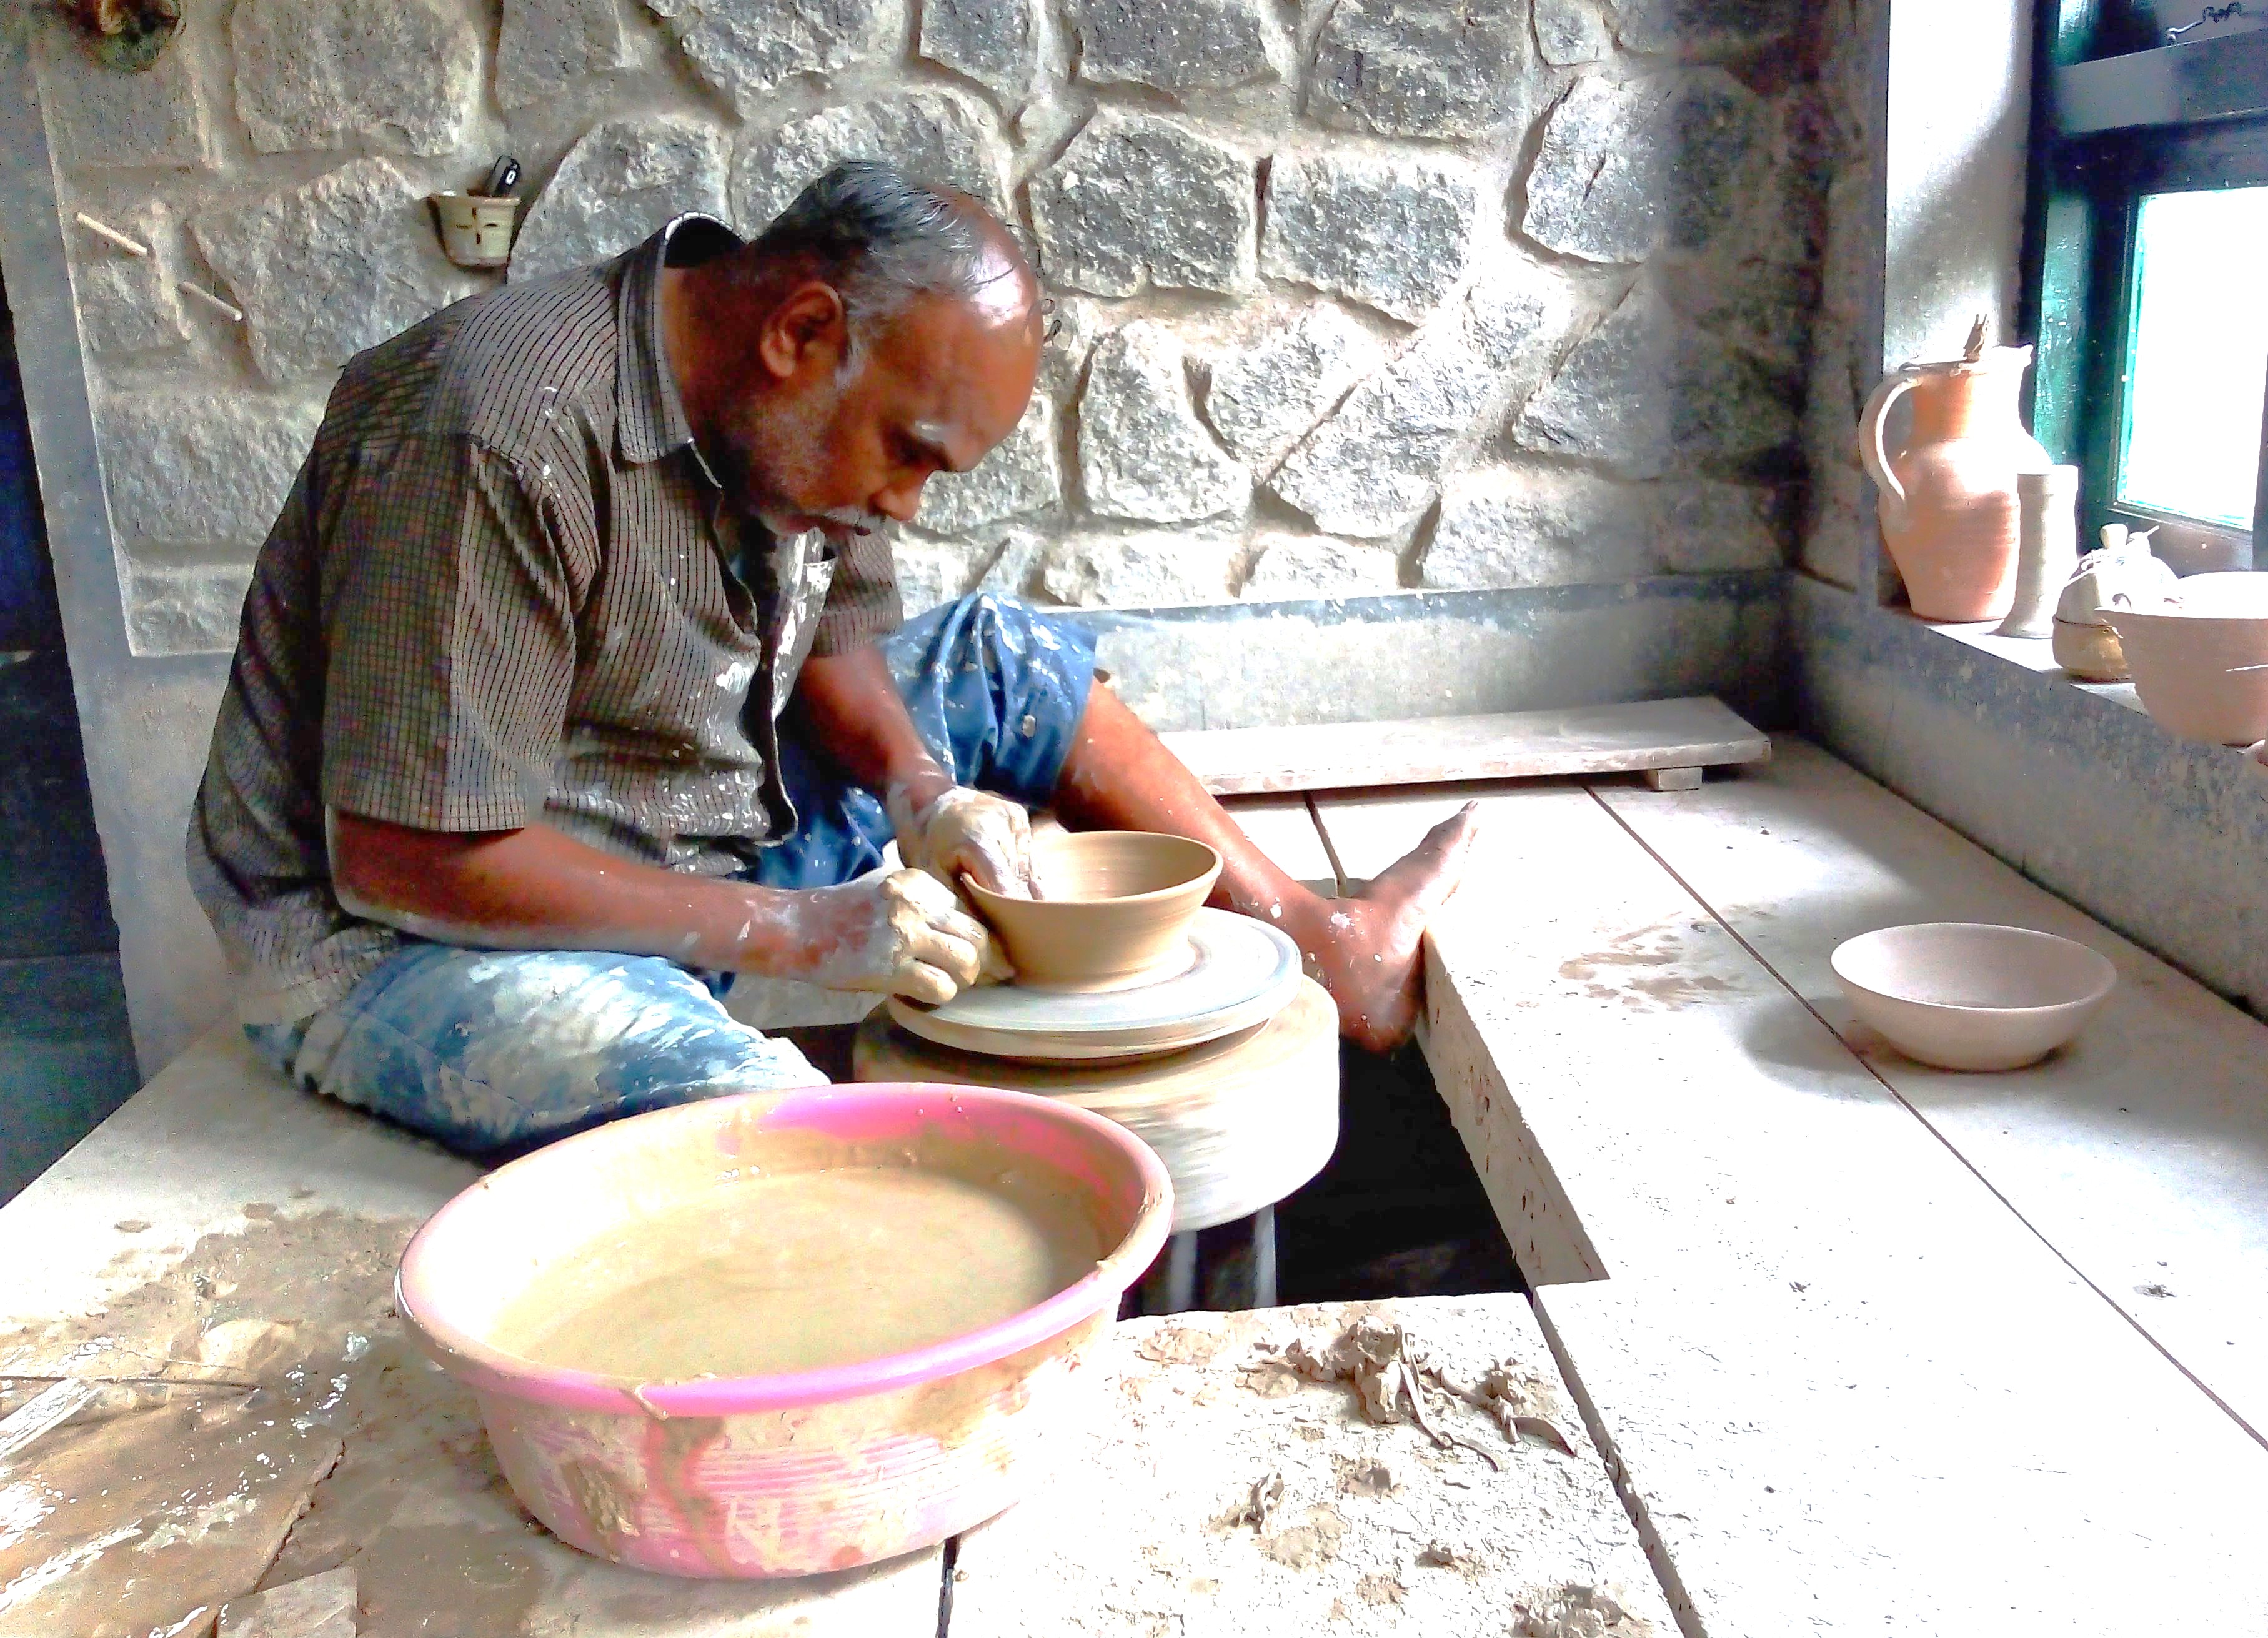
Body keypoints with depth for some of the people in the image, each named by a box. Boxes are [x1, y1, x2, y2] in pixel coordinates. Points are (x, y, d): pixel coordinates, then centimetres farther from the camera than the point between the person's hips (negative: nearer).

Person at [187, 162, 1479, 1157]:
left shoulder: (785, 404, -4)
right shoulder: (506, 437, -28)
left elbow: (830, 629, 11)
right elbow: (402, 858, -27)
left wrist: (919, 790, -10)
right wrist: (788, 931, -25)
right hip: (396, 940, -8)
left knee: (1006, 660, 5)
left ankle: (1325, 942, 13)